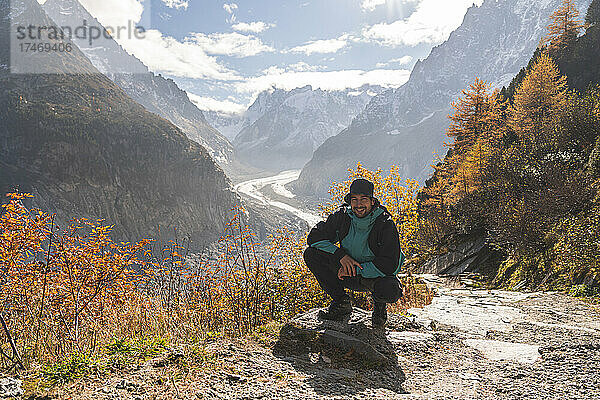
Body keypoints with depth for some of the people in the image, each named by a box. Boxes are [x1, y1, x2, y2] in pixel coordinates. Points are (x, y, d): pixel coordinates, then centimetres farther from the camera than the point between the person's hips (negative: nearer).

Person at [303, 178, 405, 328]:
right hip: (348, 274, 4)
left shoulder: (385, 223, -21)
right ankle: (341, 303, -1)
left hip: (375, 275, -3)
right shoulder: (342, 216, -11)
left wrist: (356, 269, -27)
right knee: (311, 254, -16)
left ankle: (379, 304, 4)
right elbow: (314, 237, -10)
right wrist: (340, 255, -23)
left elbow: (390, 265, -26)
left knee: (390, 290, -39)